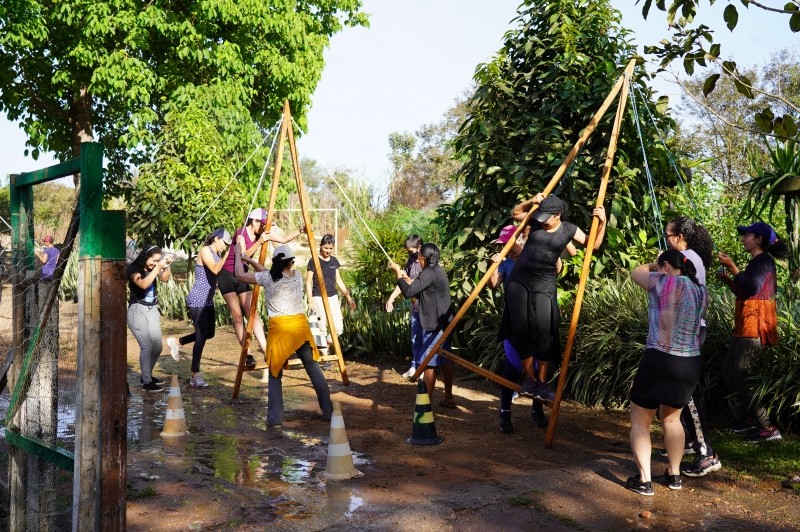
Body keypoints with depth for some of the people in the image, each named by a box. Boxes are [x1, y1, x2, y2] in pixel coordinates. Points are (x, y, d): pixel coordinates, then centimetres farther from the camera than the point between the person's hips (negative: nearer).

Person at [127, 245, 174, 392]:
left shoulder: (153, 268, 8)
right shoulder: (134, 268, -9)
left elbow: (165, 278, -9)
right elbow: (143, 284, -26)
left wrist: (166, 265, -25)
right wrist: (157, 267, -29)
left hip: (153, 310, 6)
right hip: (137, 311, -6)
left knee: (157, 347, 6)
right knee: (147, 346, -13)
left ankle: (147, 375, 26)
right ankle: (146, 383, -6)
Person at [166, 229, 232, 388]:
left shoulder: (218, 255, 15)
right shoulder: (205, 250, -12)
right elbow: (215, 270, -27)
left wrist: (226, 254, -1)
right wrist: (226, 255, -18)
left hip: (208, 301, 9)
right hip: (197, 301, -9)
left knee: (209, 333, 15)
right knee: (202, 336, -8)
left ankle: (176, 342, 33)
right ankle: (195, 376, -2)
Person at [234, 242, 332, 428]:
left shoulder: (269, 279, -3)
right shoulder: (298, 276, 10)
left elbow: (240, 275, 7)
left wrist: (238, 256, 23)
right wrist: (250, 260, 23)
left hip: (279, 329, -3)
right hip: (300, 326, 3)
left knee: (275, 374, 8)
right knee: (314, 369, 12)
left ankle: (275, 419, 1)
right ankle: (328, 412, 16)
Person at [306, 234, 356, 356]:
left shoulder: (334, 261, 10)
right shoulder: (313, 261, -5)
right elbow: (308, 282, -4)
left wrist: (348, 297, 12)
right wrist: (310, 300, -12)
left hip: (333, 297, 5)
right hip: (318, 298, -5)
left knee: (339, 328, -3)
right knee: (322, 328, -8)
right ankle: (324, 355, 4)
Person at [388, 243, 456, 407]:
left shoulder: (429, 273, -17)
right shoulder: (437, 271, 15)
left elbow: (408, 292, -23)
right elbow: (420, 292, 21)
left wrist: (398, 272, -11)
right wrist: (406, 277, 16)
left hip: (435, 325, -10)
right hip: (444, 323, 10)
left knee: (428, 362, -4)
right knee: (443, 360, 16)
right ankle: (448, 397, 22)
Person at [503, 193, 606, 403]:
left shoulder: (569, 230, -2)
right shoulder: (536, 220, 1)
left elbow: (593, 245, 4)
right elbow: (515, 213, 17)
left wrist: (602, 222, -7)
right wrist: (531, 202, 0)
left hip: (544, 284, -1)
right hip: (519, 281, 1)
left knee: (543, 333, -7)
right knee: (521, 331, 0)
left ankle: (542, 383, 0)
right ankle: (529, 378, 11)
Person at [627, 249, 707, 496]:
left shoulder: (663, 282, -7)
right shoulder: (701, 292, 9)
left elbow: (636, 273, 12)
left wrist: (653, 265, 32)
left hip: (659, 361, -6)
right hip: (690, 365, 6)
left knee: (640, 421, 9)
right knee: (671, 418, 26)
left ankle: (644, 480, 3)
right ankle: (674, 475, 31)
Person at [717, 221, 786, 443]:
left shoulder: (764, 261, -11)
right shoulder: (756, 262, 20)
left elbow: (752, 289, -26)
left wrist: (732, 267, -22)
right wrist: (728, 280, 11)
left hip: (756, 327, -11)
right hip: (745, 326, 11)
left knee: (742, 377, -11)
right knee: (729, 372, 14)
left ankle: (767, 428, -8)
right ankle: (746, 419, 22)